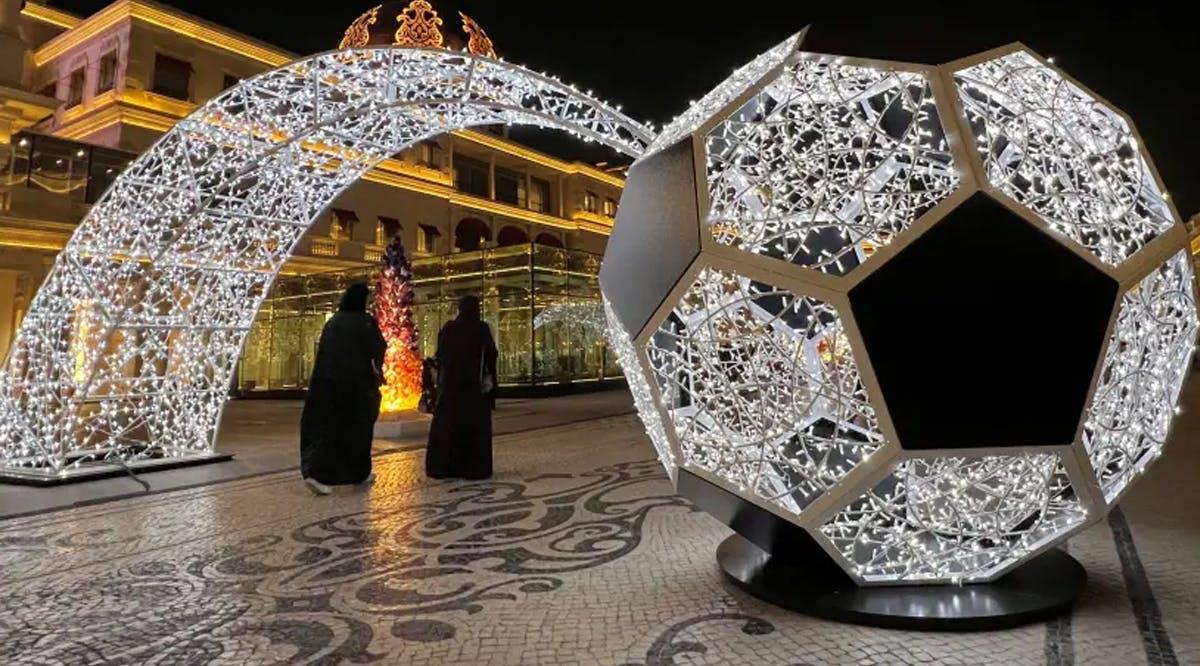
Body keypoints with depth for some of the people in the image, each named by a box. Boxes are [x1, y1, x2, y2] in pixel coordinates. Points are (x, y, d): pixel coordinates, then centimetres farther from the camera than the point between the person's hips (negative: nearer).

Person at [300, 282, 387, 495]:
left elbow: (322, 351, 12)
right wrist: (377, 372, 8)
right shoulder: (366, 322, -7)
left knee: (325, 426, 10)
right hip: (354, 383, -5)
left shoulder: (332, 321, 9)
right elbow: (378, 351, -10)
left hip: (325, 381, 5)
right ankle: (361, 473, 19)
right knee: (358, 428, 9)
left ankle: (315, 472, -1)